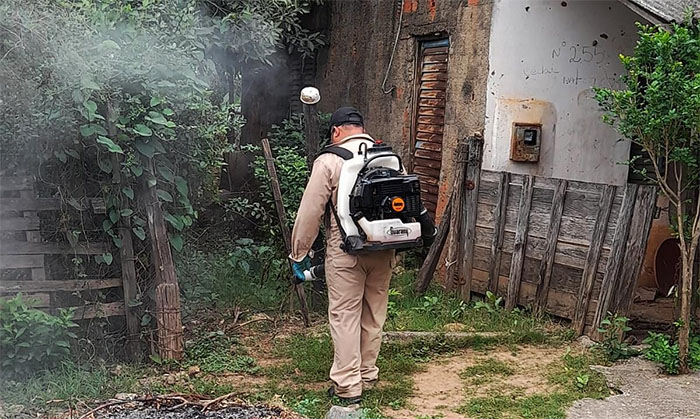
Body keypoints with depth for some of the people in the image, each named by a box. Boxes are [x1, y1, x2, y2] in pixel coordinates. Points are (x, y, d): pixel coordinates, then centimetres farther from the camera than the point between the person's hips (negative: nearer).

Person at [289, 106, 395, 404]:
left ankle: (347, 386, 7)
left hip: (346, 251, -5)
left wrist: (299, 254, 0)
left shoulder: (329, 161, -8)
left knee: (345, 316, 3)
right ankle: (367, 376, 28)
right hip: (384, 251, 5)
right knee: (374, 315, 15)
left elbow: (310, 212, -9)